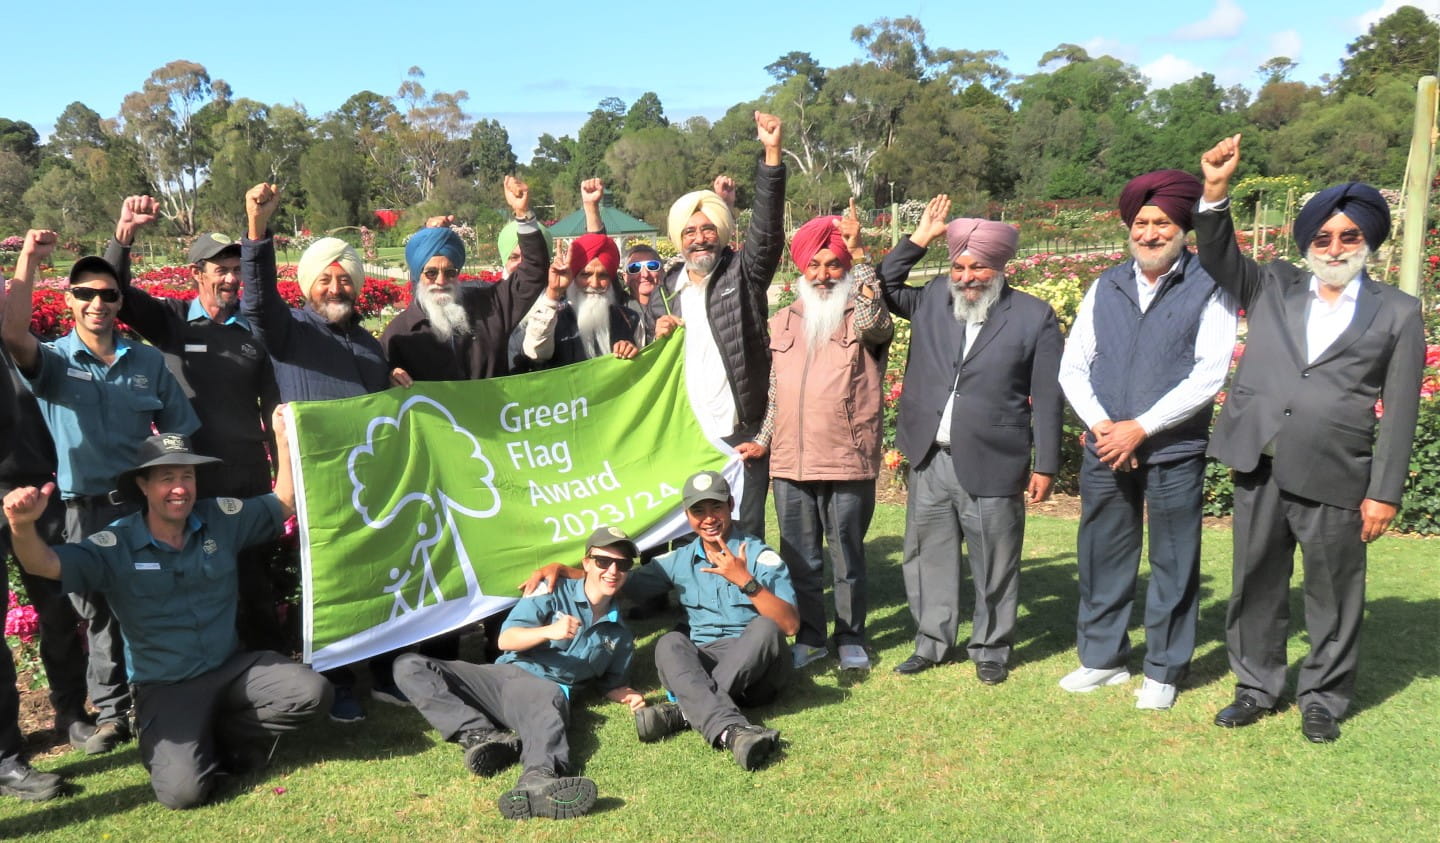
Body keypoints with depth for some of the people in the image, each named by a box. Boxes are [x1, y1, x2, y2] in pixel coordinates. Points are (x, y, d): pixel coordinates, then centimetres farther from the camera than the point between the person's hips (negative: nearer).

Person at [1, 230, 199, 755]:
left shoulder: (148, 361, 7)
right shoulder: (53, 361, 1)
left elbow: (178, 434, 9)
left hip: (145, 506, 1)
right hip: (84, 511, -1)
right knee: (98, 612, 8)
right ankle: (111, 713, 20)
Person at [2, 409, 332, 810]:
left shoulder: (221, 519, -1)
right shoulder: (116, 547, -10)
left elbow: (284, 503, 6)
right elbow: (45, 564, -21)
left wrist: (284, 439, -7)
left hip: (232, 667, 4)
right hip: (166, 687, -3)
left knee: (313, 692, -22)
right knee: (184, 790, -24)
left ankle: (220, 737, 4)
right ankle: (163, 742, 14)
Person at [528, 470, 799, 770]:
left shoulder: (760, 556, -1)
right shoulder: (681, 561, 14)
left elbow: (790, 625, -12)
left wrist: (745, 581, -23)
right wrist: (561, 570, 7)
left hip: (757, 667, -3)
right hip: (702, 668, 3)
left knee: (764, 627, -34)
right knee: (670, 644, -29)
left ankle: (684, 712, -35)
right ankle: (731, 731, -50)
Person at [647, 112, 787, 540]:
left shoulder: (743, 274, 0)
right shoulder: (668, 287, 13)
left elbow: (768, 228, -16)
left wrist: (772, 153, -26)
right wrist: (657, 331, -2)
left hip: (740, 434, -4)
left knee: (745, 535, 1)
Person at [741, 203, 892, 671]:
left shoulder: (862, 319, 0)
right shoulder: (783, 322, 13)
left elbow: (874, 322, -26)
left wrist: (859, 254, -23)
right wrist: (763, 440, 9)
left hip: (848, 461, -4)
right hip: (790, 461, 4)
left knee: (848, 558, 8)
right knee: (799, 558, 11)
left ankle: (851, 638, 23)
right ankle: (809, 637, 25)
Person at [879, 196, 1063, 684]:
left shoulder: (1034, 316, -3)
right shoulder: (931, 300, 8)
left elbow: (1047, 399, -3)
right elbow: (883, 287, 13)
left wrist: (1045, 466, -5)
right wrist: (919, 239, 4)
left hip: (993, 466, -4)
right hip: (930, 461, 4)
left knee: (995, 565, 6)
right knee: (929, 556, 12)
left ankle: (991, 649, 23)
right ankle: (932, 642, 27)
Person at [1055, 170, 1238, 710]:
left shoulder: (1208, 288, -4)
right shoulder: (1105, 287, 9)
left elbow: (1210, 374, -11)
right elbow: (1073, 366, 8)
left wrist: (1140, 428, -14)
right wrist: (1099, 424, -8)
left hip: (1174, 451, -3)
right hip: (1104, 446, 4)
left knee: (1173, 565, 6)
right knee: (1102, 559, 11)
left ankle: (1163, 671, 20)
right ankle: (1102, 659, 26)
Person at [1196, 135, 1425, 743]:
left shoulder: (1397, 314, 5)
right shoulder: (1273, 289, 12)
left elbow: (1399, 412, 2)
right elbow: (1219, 257, 3)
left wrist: (1385, 493, -3)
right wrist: (1216, 192, -14)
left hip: (1335, 479, -2)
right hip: (1260, 466, 2)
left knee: (1334, 593, 7)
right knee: (1257, 583, 11)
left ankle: (1323, 699, 24)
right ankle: (1257, 687, 27)